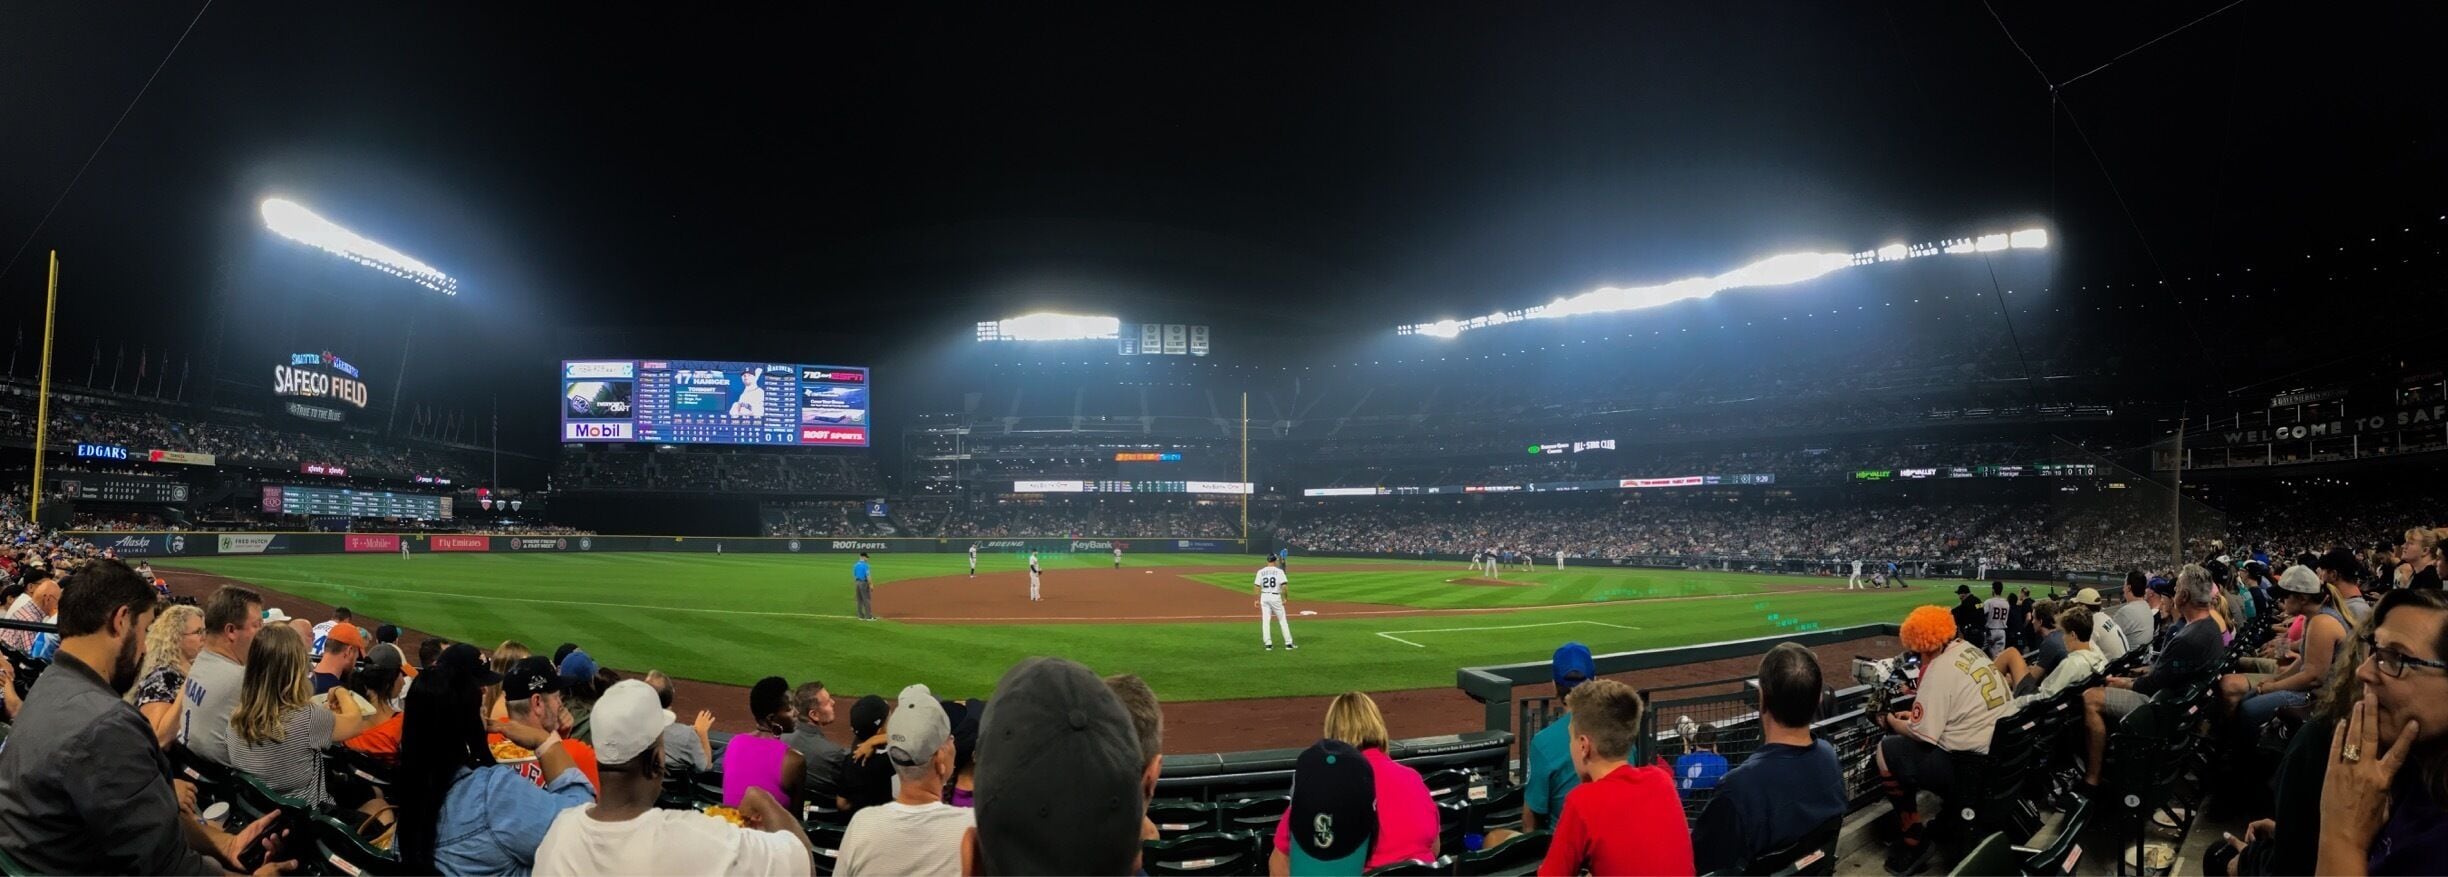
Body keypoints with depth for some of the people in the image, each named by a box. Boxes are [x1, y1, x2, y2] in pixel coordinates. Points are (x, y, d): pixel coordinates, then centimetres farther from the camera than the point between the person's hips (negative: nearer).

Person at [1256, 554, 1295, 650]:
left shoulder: (1261, 571, 3)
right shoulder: (1279, 571, -5)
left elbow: (1257, 586, 0)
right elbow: (1284, 586, -13)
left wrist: (1257, 600, 6)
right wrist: (1285, 597, -3)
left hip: (1264, 597, 2)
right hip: (1275, 597, -2)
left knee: (1265, 621, 7)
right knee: (1283, 620, 7)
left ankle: (1268, 644, 4)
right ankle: (1288, 643, 7)